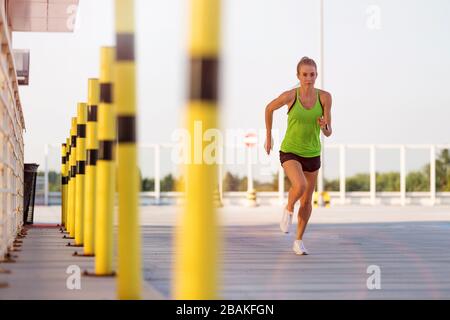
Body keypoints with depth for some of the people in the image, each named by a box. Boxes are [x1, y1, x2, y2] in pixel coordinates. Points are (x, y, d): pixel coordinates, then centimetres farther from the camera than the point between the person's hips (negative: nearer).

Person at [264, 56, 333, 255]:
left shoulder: (324, 97, -10)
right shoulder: (290, 96, -16)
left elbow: (328, 133, -6)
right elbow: (269, 108, 4)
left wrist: (324, 126, -29)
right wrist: (269, 136, 10)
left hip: (312, 154, 3)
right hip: (290, 152, -3)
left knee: (307, 201, 11)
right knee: (300, 186, -30)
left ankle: (299, 241, 31)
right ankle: (289, 209, 4)